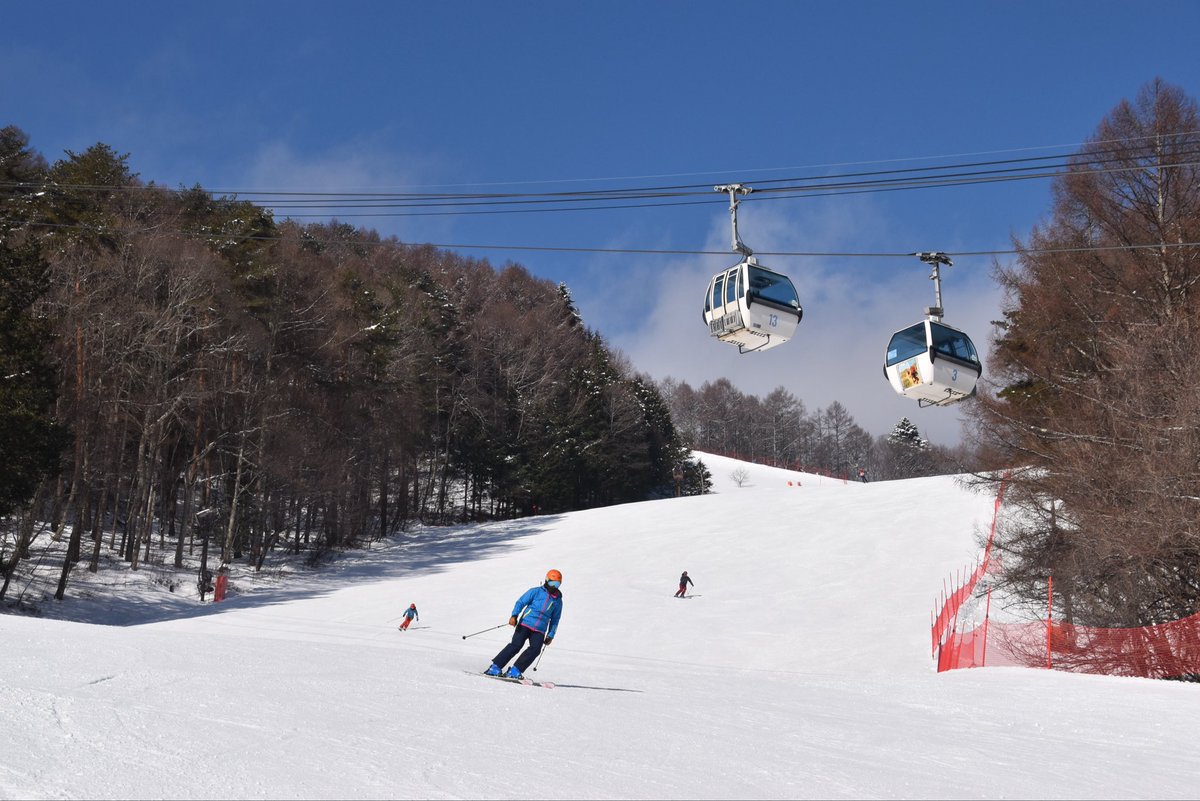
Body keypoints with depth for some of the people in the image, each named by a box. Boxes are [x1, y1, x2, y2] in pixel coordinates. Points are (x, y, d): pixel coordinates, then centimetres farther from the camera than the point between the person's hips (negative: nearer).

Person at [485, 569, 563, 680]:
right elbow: (521, 602, 0)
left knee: (535, 649, -20)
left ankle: (514, 671, -15)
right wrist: (514, 616, -16)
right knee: (516, 645, -18)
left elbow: (555, 619, 25)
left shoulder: (558, 601, 16)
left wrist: (551, 635, 17)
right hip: (525, 623, -3)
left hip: (540, 630, 3)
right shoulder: (536, 591, 5)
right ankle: (495, 667, -11)